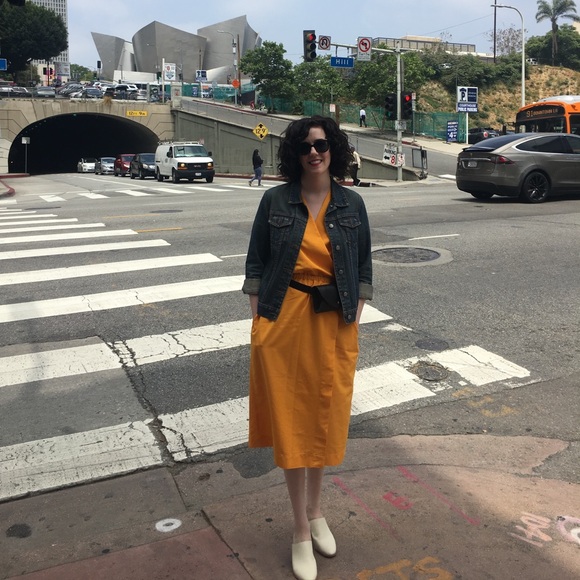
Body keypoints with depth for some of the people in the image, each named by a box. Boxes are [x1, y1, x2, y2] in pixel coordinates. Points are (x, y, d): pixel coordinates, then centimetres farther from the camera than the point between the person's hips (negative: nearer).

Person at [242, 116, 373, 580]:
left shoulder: (352, 203, 3)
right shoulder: (275, 200, -2)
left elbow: (363, 267, 8)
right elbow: (256, 262, 2)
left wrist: (354, 322, 2)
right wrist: (258, 320, -3)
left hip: (334, 324, 2)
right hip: (284, 321, -2)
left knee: (325, 418, 13)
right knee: (290, 421, 5)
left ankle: (315, 512, 36)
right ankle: (302, 531, 21)